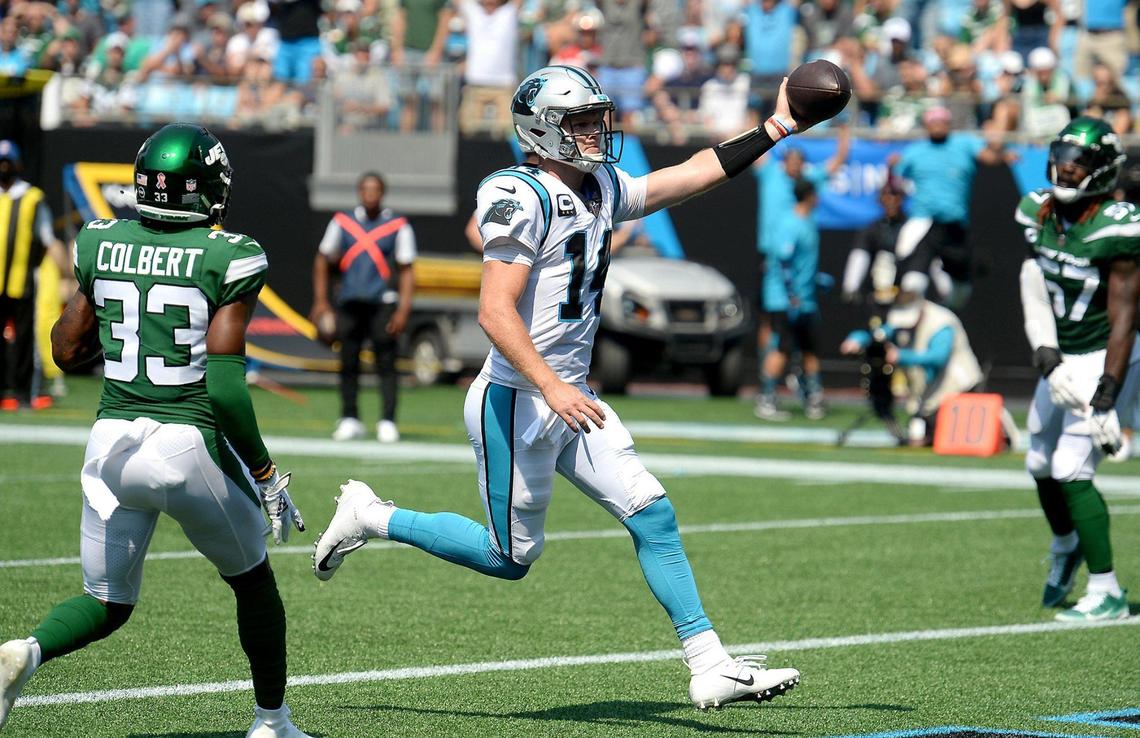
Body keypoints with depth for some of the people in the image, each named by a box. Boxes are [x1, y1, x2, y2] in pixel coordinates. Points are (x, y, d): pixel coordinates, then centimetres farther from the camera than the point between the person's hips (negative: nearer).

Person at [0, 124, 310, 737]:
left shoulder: (101, 246, 3)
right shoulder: (227, 259, -11)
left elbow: (66, 350, 13)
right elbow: (225, 387, -15)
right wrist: (266, 476, -6)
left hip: (113, 440, 4)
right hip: (191, 443, -4)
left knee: (106, 602, 17)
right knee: (253, 583, 22)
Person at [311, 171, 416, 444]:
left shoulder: (398, 226, 2)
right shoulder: (342, 223, 8)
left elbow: (406, 271, 2)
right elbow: (323, 261, 15)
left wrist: (403, 310, -6)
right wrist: (321, 302, 9)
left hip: (383, 304, -2)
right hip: (349, 303, 2)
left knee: (386, 364, -6)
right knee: (348, 363, 4)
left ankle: (387, 422, -3)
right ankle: (349, 419, 14)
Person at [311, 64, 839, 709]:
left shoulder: (602, 191, 9)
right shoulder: (524, 198, -17)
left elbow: (694, 174, 17)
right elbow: (496, 312, -24)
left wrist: (775, 130, 12)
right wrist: (552, 387, -33)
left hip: (570, 399, 8)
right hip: (516, 402, -8)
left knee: (652, 514, 0)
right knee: (511, 557, 2)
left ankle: (710, 667, 2)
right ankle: (373, 518, 19)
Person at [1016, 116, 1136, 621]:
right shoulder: (1038, 214, -3)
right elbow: (1035, 297, -4)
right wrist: (1048, 362, -18)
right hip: (1061, 359, 7)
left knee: (1071, 471, -13)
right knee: (1042, 465, 16)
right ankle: (1066, 547, 47)